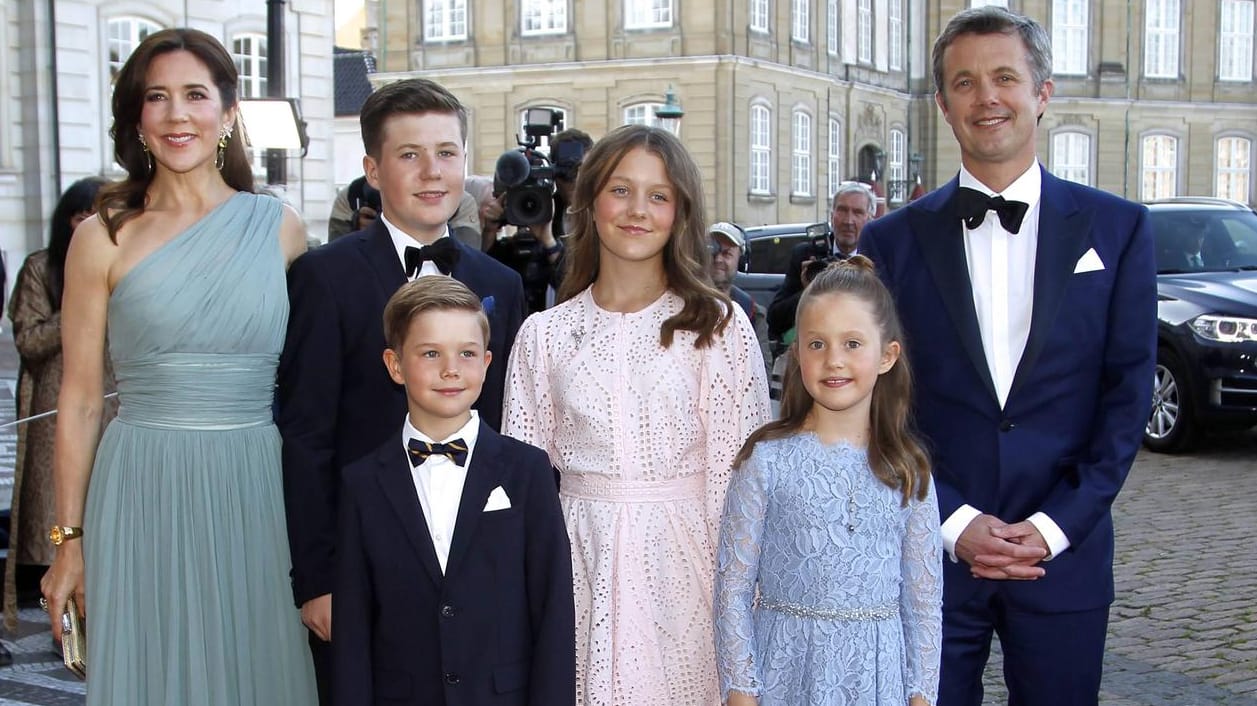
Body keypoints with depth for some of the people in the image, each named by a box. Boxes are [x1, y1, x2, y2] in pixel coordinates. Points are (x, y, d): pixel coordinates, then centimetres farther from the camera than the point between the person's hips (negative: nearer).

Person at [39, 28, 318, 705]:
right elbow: (79, 401, 2)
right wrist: (69, 539, 1)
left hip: (257, 491, 1)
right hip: (144, 494, -1)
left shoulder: (280, 229, 5)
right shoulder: (103, 239, 0)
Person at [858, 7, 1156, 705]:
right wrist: (955, 524, -10)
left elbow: (1128, 391, 1)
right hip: (932, 550, 0)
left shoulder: (1116, 228, 4)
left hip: (1064, 555, 0)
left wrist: (1055, 526, -8)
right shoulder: (893, 241, 3)